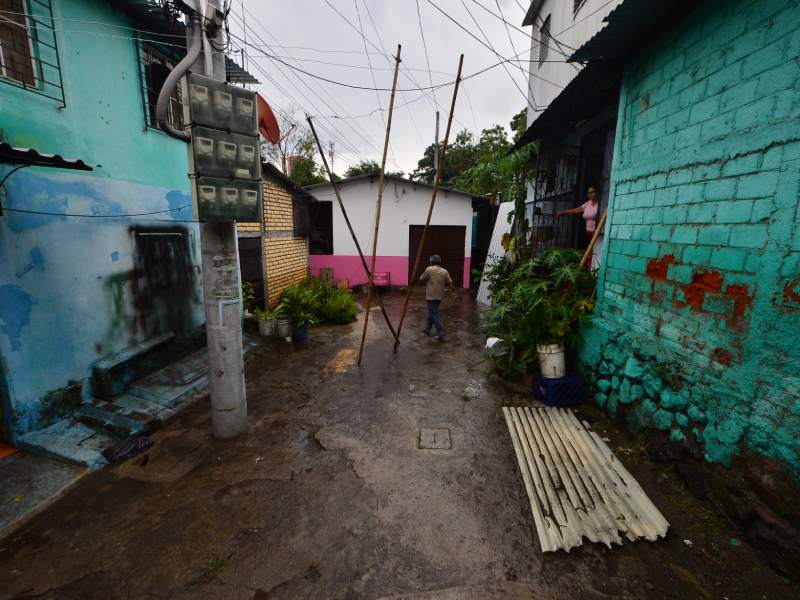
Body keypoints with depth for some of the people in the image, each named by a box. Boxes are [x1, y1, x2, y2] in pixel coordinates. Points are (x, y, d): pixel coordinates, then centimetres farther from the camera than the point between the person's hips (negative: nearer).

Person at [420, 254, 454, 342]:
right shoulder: (444, 271, 3)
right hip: (439, 296, 6)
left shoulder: (429, 269, -9)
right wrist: (452, 289, 22)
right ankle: (427, 329, 31)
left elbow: (421, 279, 0)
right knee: (432, 312, 21)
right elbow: (450, 282, 2)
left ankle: (441, 334, -9)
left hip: (431, 296, -6)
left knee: (434, 315, -4)